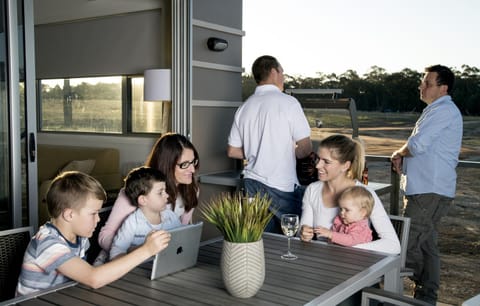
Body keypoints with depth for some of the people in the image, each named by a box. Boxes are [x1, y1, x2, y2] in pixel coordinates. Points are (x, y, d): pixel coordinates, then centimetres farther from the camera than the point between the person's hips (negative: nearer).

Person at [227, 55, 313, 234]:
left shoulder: (244, 107, 7)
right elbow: (305, 148, -10)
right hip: (281, 185, -5)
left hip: (252, 183, 6)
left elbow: (232, 151, 11)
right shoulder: (288, 103, -9)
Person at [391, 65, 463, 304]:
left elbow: (418, 145, -20)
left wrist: (399, 153, 1)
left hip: (430, 192, -11)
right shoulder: (438, 110, 21)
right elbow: (424, 148, 25)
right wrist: (403, 158, 5)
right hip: (427, 189, 11)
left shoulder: (443, 110, -12)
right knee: (426, 245, 14)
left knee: (409, 244, -10)